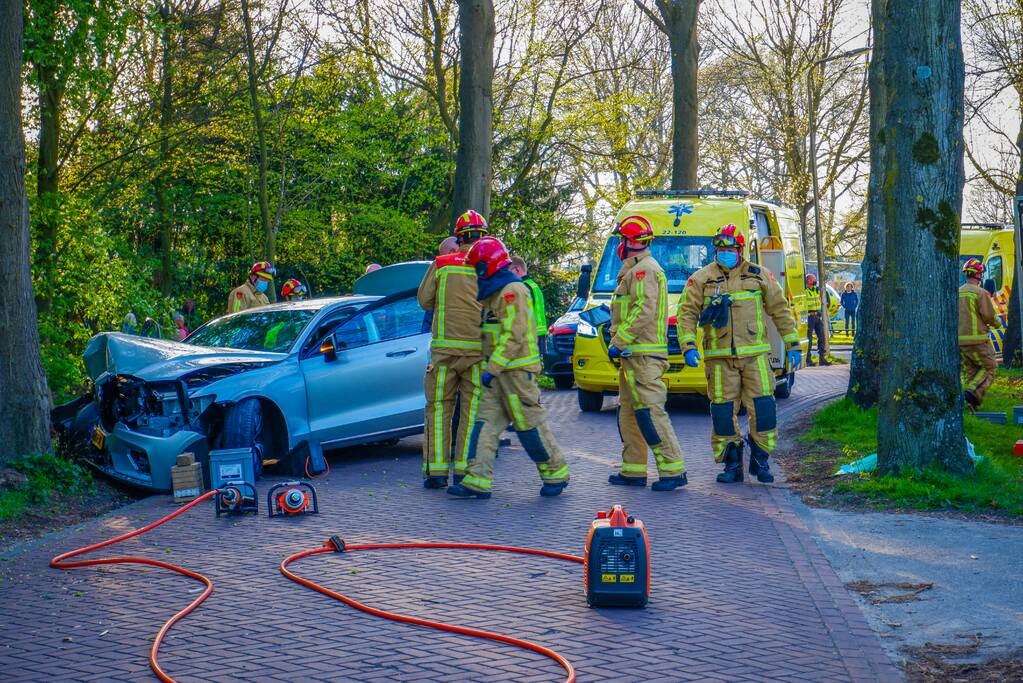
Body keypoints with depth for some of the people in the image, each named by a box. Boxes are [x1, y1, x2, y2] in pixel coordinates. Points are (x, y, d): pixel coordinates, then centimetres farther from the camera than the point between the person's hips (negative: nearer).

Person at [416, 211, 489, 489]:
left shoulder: (441, 265, -1)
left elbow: (424, 301, 9)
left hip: (444, 348, 0)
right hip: (478, 350, 0)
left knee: (438, 409, 9)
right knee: (472, 412, 6)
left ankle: (436, 470, 7)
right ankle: (463, 471, 5)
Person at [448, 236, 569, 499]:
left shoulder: (513, 290, -13)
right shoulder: (496, 293, 19)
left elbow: (513, 335, -21)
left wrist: (493, 368, -22)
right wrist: (492, 368, 18)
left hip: (517, 369, -10)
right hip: (501, 371, 10)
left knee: (530, 423, -2)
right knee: (486, 422, 0)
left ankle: (556, 474, 12)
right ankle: (478, 480, -5)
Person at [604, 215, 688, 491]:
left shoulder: (642, 270, -12)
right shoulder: (636, 269, 21)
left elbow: (645, 311, -22)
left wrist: (618, 341, -20)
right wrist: (621, 343, 18)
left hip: (642, 355, -11)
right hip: (635, 355, 11)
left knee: (649, 411, -12)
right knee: (629, 412, 13)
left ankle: (674, 470, -10)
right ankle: (634, 470, 18)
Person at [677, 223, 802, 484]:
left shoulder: (760, 276, 8)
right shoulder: (700, 279, 5)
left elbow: (780, 310, 12)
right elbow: (687, 314, 2)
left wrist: (793, 345, 8)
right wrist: (688, 346, -12)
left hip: (755, 355, 0)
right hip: (719, 357, 0)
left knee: (762, 407, -4)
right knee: (723, 411, 0)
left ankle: (760, 461, 14)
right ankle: (732, 465, 12)